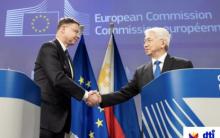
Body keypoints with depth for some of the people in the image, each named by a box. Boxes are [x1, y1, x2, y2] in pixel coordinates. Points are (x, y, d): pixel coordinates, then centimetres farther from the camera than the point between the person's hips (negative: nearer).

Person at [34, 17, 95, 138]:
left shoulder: (65, 54, 19)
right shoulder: (49, 48, -9)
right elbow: (58, 78, -22)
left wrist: (85, 95, 0)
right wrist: (85, 94, -16)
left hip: (59, 117, 9)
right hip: (46, 117, -9)